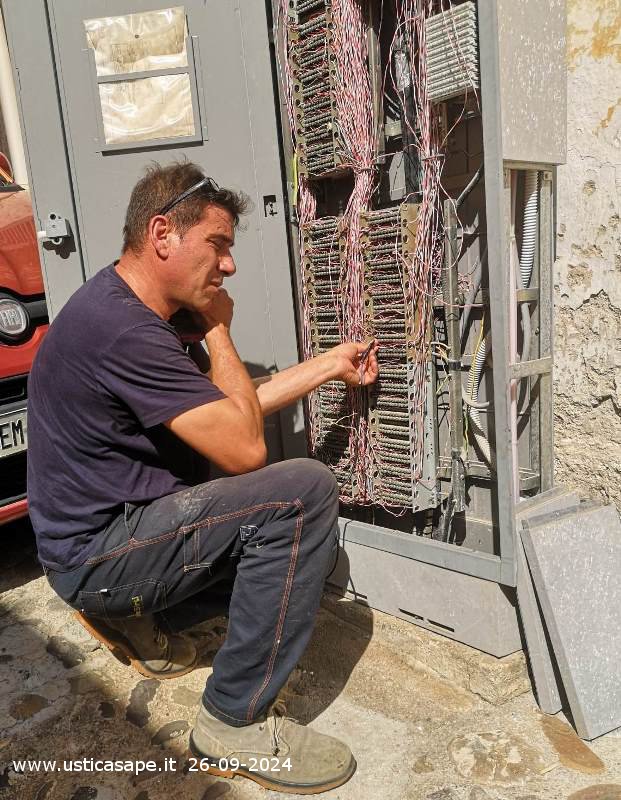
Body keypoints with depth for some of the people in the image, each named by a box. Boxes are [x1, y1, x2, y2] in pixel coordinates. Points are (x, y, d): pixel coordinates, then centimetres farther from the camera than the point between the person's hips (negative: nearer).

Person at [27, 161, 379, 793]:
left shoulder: (122, 304, 8)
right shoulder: (123, 330, -25)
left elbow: (226, 409, 9)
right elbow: (245, 448, -23)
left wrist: (330, 365, 7)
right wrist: (217, 330, -10)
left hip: (100, 524, 10)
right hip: (93, 555, -10)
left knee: (284, 508, 19)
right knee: (305, 491, -23)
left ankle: (129, 613, 19)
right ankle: (237, 721, -10)